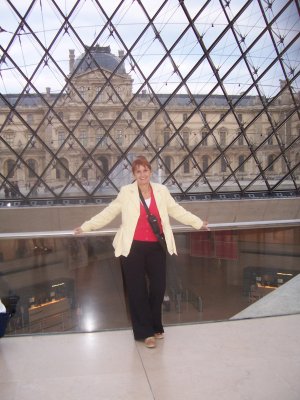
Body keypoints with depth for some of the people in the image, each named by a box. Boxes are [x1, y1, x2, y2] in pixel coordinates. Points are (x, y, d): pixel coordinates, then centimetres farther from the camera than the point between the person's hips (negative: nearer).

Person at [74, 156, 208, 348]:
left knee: (158, 287, 8)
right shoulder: (126, 192, -1)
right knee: (137, 290, 5)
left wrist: (198, 223, 15)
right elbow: (108, 213, 3)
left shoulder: (161, 190, 5)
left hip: (157, 247, 2)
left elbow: (177, 211, 13)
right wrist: (86, 226, 1)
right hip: (133, 248, -2)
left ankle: (155, 326, 31)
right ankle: (145, 332, 20)